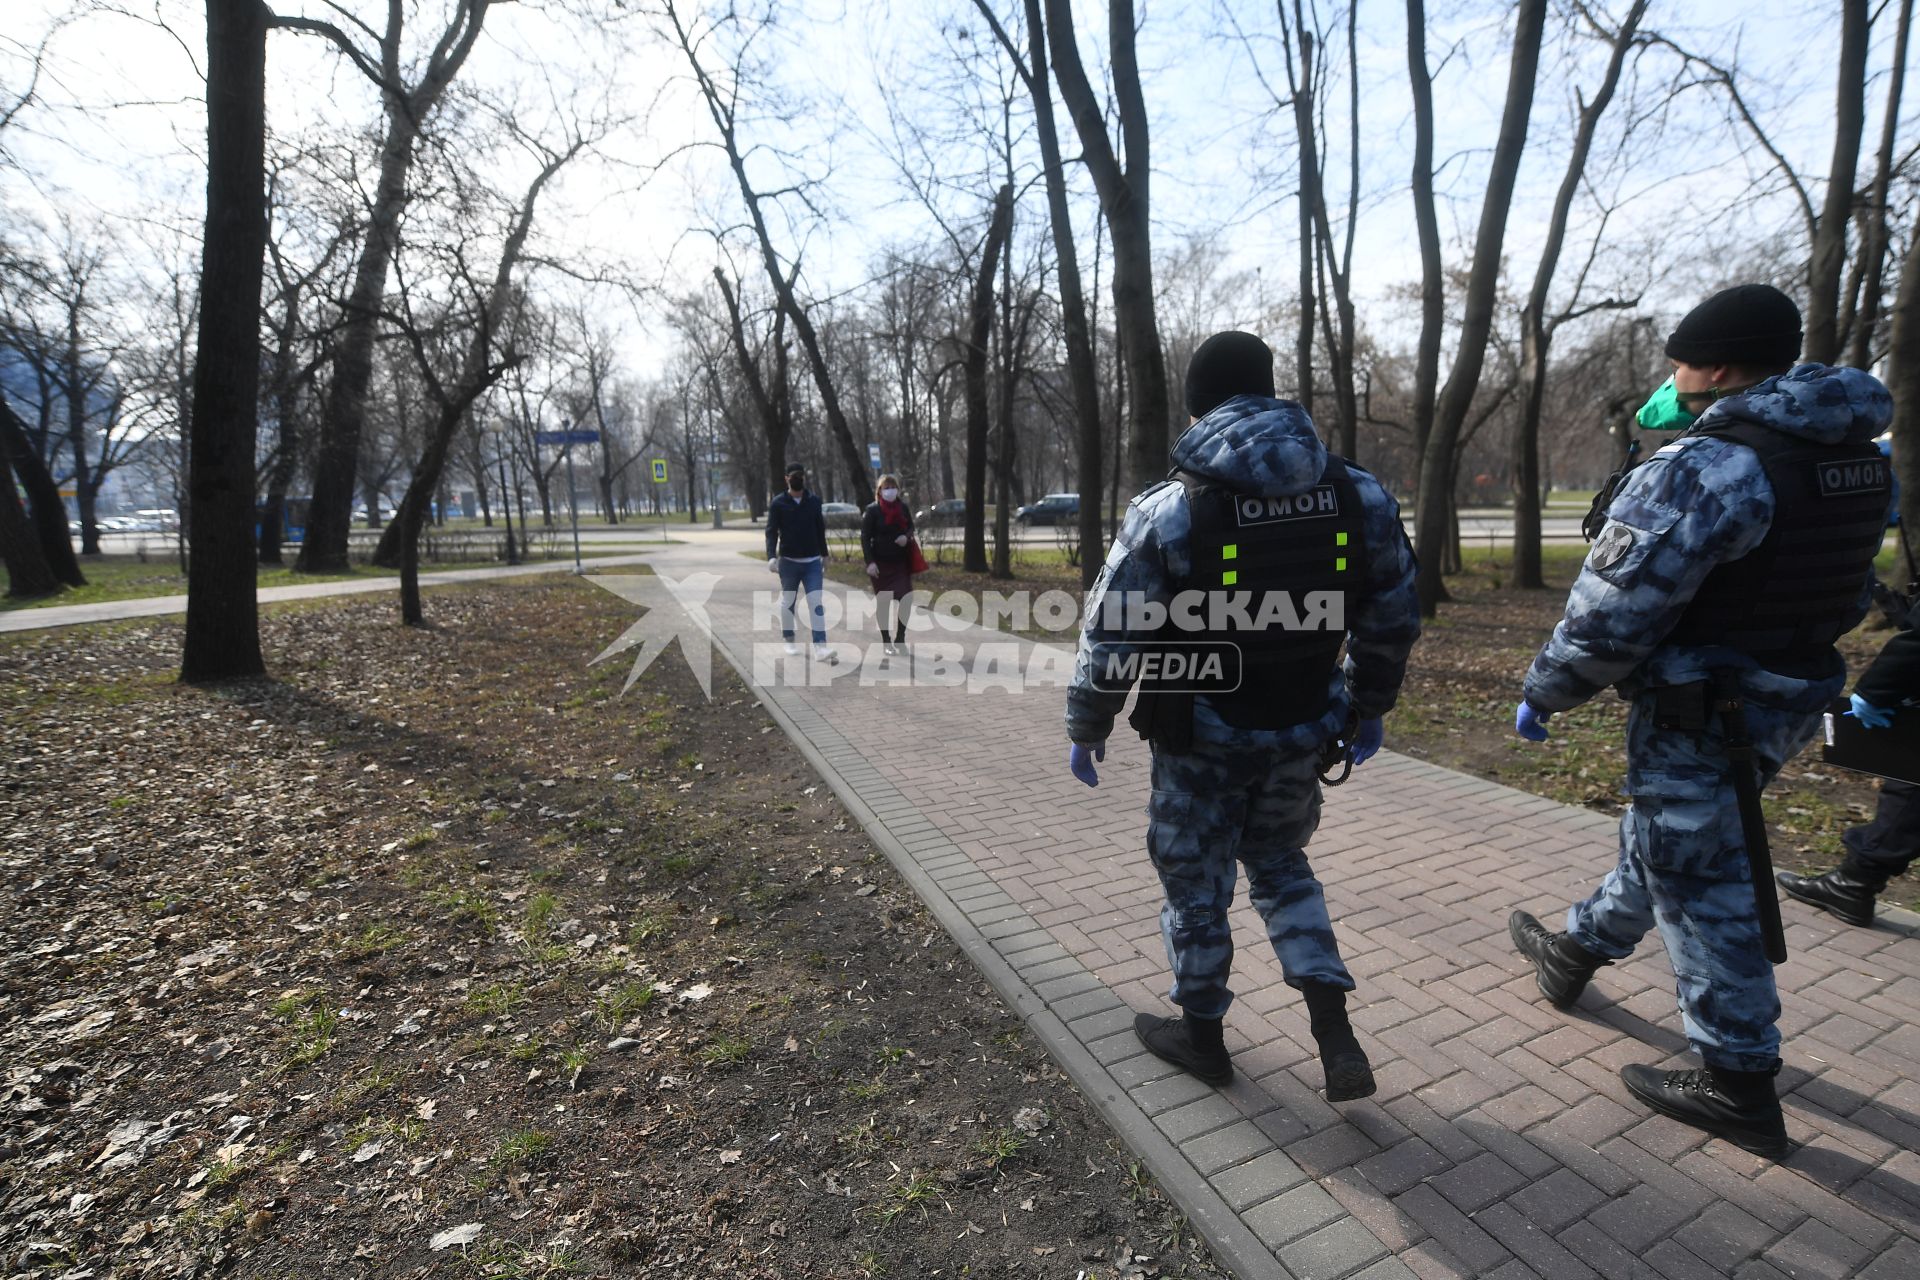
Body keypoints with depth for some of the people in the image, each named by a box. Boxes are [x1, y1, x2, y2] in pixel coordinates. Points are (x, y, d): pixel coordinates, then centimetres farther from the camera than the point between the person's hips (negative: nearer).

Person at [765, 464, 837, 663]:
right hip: (788, 562, -1)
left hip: (812, 562, 1)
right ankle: (789, 640, 28)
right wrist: (771, 556, -20)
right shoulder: (778, 504, -2)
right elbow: (771, 532, -7)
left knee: (816, 603, -8)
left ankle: (820, 647, -13)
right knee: (788, 602, 11)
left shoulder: (814, 501, 6)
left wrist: (824, 556, 16)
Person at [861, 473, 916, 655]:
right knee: (883, 603, 5)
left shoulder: (903, 508, 3)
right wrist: (870, 562, -16)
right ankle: (886, 642, 16)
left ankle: (900, 638, 9)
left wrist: (907, 537, -9)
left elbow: (911, 528, 16)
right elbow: (865, 537, -8)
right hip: (881, 564, -3)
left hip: (901, 562, 3)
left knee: (905, 599, -6)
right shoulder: (872, 510, -7)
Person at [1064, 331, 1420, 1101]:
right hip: (1302, 735, 4)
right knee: (1280, 865, 27)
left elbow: (1110, 638, -13)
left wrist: (1085, 729, 1)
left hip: (1202, 741, -4)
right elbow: (1394, 618, 4)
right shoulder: (1358, 495, -4)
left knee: (1196, 885, 17)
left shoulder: (1168, 511, -17)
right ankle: (1335, 1036, 21)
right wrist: (1368, 709, 18)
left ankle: (1201, 1035, 36)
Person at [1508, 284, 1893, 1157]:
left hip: (1697, 714, -9)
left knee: (1701, 890, 4)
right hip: (1785, 703, 9)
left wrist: (1542, 694, -9)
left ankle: (1739, 1089, 19)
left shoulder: (1704, 466, -23)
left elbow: (1610, 615, -24)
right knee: (1664, 840, 24)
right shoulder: (1853, 453, 5)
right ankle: (1575, 952, 46)